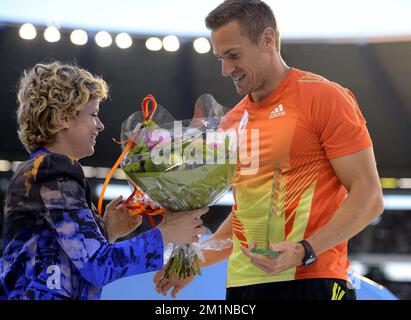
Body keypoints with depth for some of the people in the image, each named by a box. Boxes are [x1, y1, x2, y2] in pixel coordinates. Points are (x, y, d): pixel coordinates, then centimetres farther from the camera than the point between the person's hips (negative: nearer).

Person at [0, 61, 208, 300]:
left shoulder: (37, 170, 15)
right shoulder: (54, 170, -12)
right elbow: (97, 265, -18)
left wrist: (106, 231, 4)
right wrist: (165, 234, -10)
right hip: (40, 294, -9)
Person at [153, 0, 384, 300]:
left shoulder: (324, 97, -6)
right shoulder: (233, 121, 13)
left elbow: (368, 197, -10)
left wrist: (304, 252, -20)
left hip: (311, 281, -6)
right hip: (242, 284, 6)